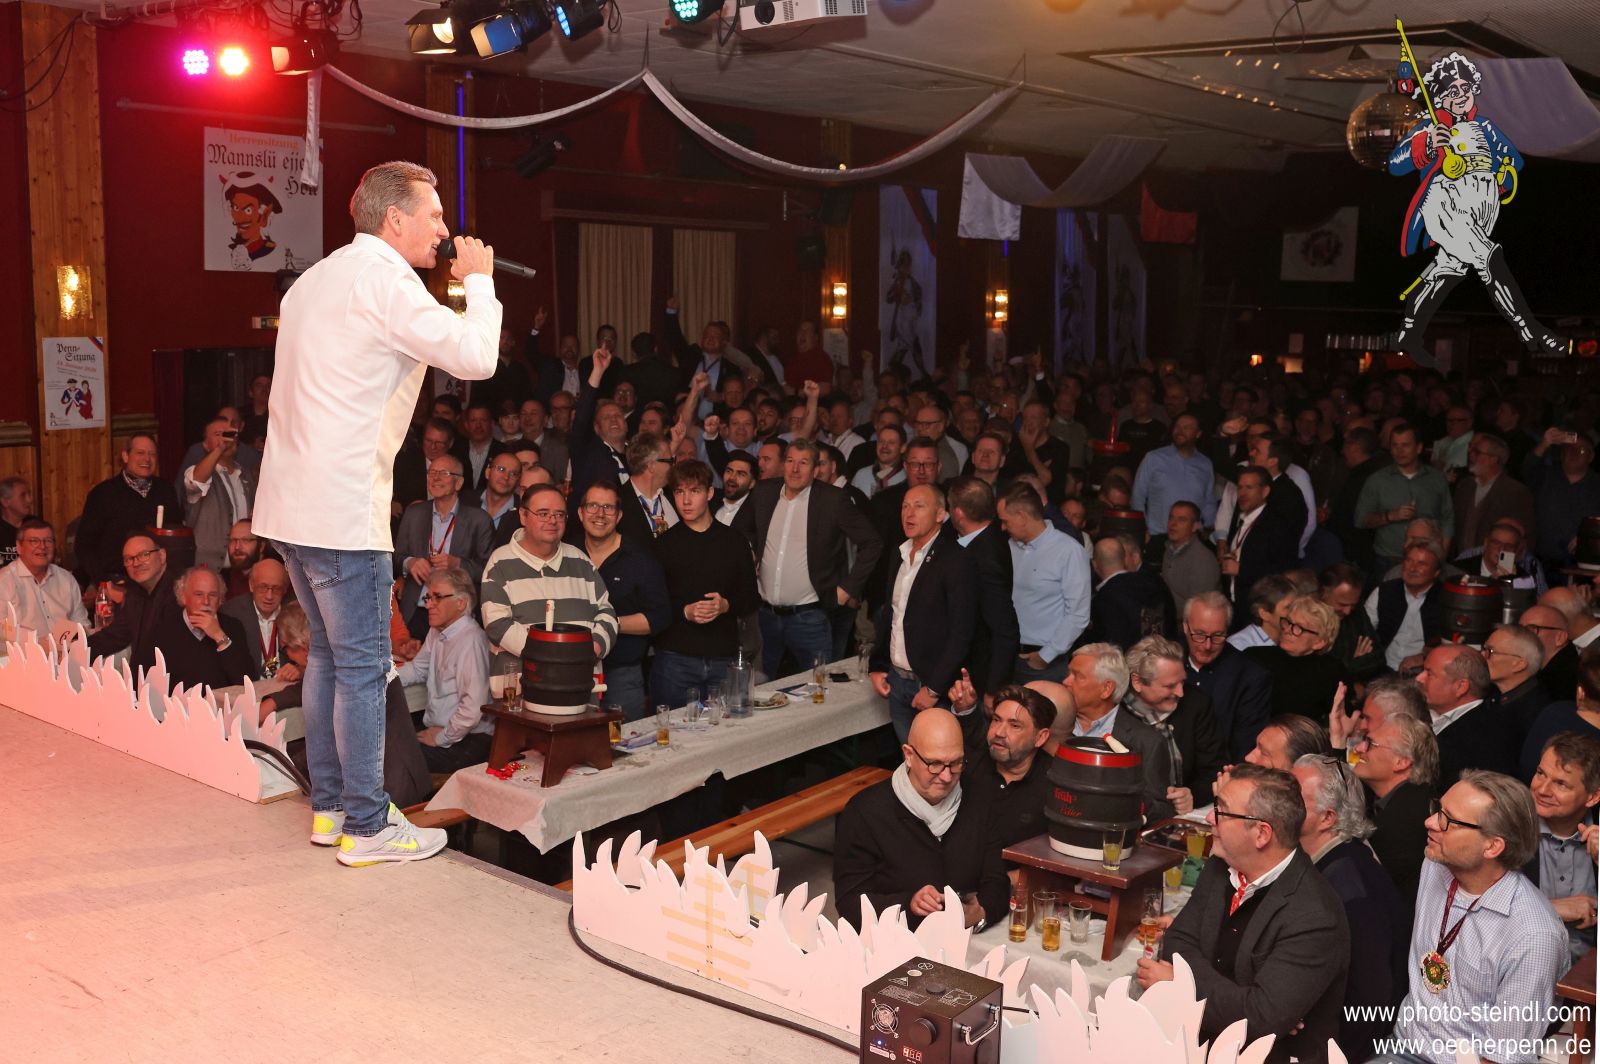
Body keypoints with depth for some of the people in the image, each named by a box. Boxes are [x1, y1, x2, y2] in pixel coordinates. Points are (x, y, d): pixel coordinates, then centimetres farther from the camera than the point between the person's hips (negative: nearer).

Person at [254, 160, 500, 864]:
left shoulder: (317, 281, 18)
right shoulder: (383, 279, -12)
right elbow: (476, 357, -17)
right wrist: (478, 281, -3)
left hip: (289, 503, 10)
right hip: (342, 510, -10)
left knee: (328, 654, 17)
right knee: (363, 666, -2)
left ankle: (328, 807, 25)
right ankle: (365, 827, 6)